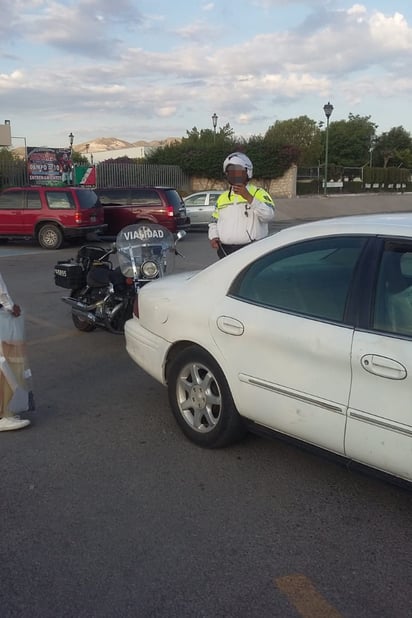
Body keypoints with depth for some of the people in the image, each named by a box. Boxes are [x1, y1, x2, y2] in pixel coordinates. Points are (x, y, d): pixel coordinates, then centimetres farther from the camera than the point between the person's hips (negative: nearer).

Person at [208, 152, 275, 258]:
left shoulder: (259, 193, 1)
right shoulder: (222, 197, 18)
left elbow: (269, 215, -16)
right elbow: (214, 222, 24)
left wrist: (248, 197, -22)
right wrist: (213, 237, 4)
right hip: (226, 252, 5)